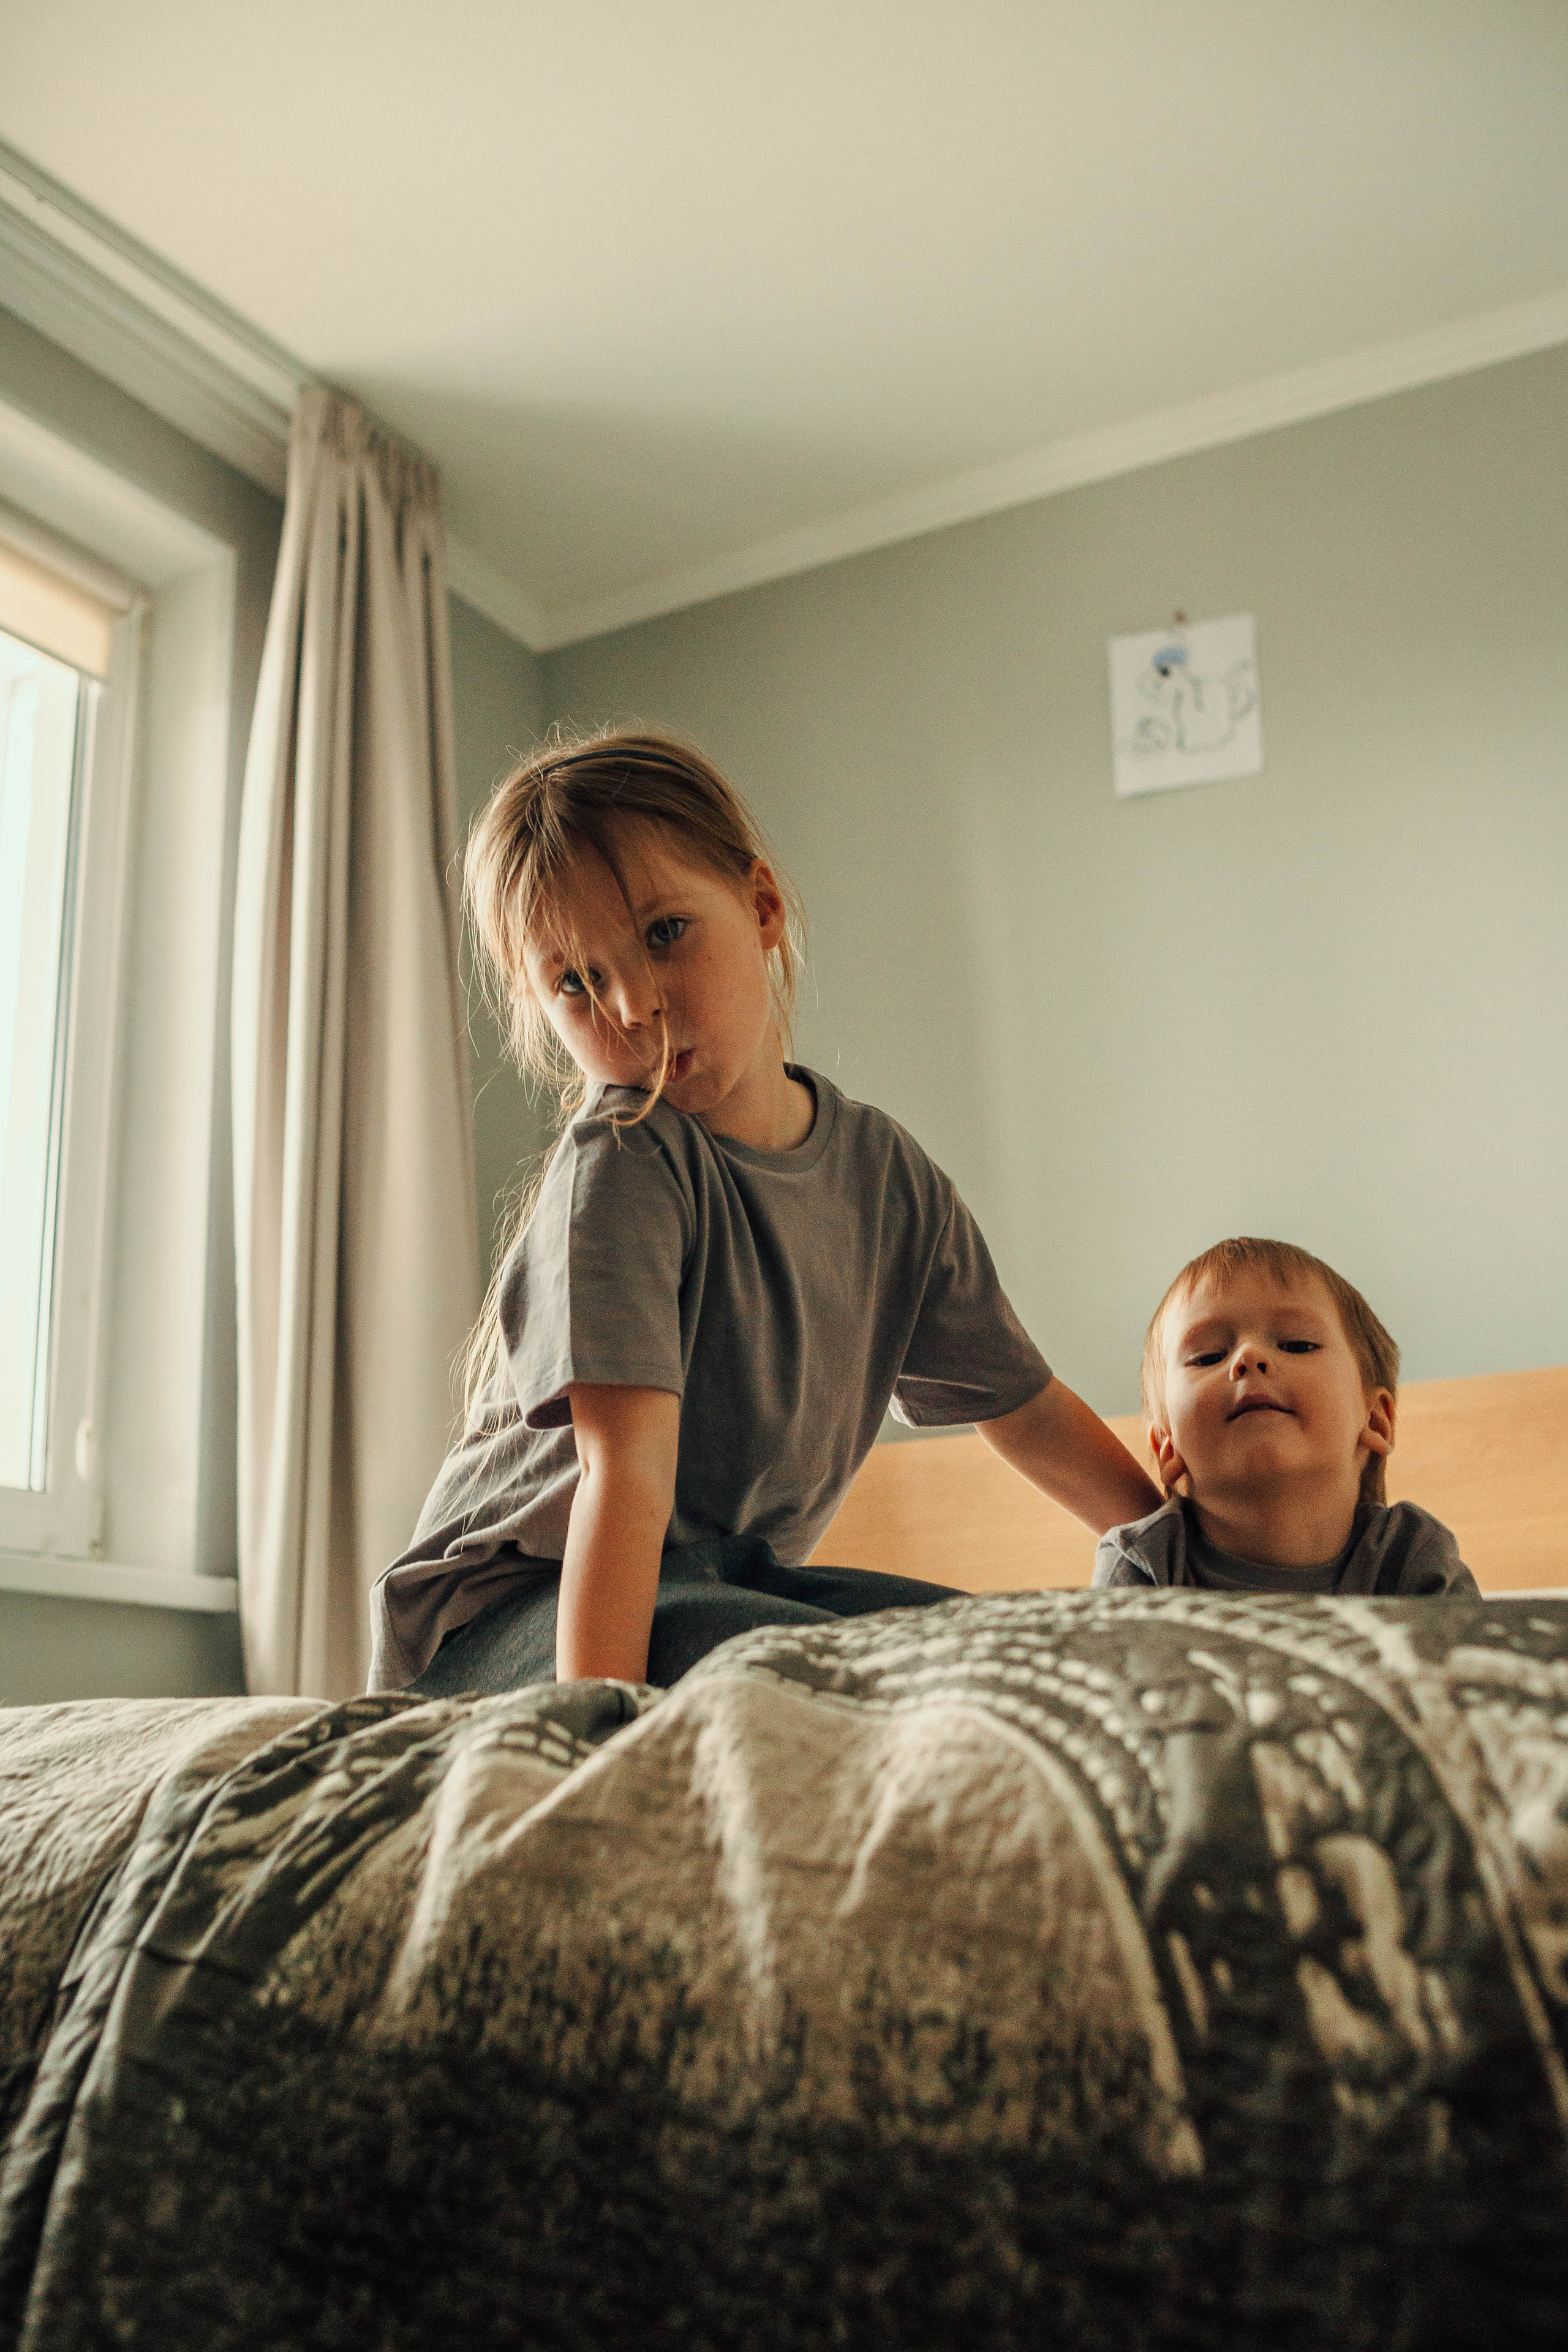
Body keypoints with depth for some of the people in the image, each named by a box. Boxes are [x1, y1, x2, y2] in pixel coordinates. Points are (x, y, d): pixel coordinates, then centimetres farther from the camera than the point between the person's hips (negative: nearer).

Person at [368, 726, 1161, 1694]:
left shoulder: (881, 1166, -1)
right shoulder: (624, 1158, -20)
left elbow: (1024, 1405, 9)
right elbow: (628, 1467, -29)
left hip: (729, 1578, 6)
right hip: (508, 1609, -6)